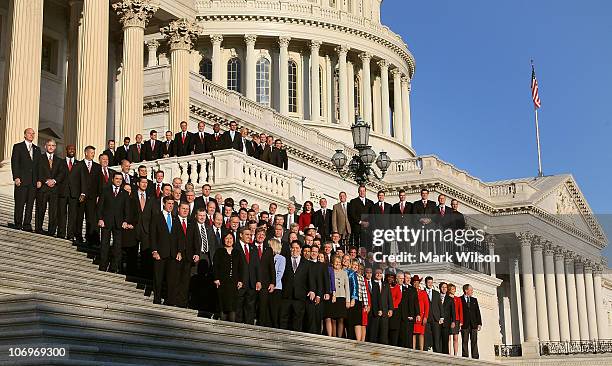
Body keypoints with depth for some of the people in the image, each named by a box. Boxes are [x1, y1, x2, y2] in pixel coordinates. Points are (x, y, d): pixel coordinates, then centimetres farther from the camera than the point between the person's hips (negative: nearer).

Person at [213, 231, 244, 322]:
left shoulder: (237, 252, 15)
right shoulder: (219, 252, 8)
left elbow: (241, 267, 13)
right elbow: (215, 266, 2)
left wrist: (240, 280, 4)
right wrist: (216, 279, -8)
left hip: (234, 282, 2)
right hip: (222, 282, -2)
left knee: (233, 304, -5)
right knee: (223, 304, -7)